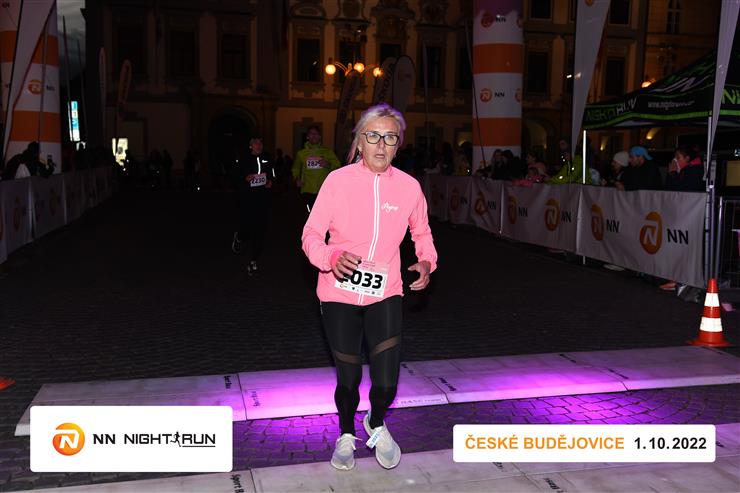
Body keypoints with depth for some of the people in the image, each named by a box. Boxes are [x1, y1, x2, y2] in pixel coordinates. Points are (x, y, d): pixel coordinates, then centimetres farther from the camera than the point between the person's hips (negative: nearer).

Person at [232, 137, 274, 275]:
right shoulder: (244, 160, -5)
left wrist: (270, 181, 2)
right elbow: (235, 177, 0)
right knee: (247, 227, -3)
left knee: (260, 231, 0)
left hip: (263, 199, 3)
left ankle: (253, 262, 10)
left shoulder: (267, 159, 6)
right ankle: (239, 238, 38)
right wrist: (246, 178, -18)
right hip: (247, 199, -3)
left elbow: (272, 174, 21)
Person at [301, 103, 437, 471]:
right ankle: (346, 434, 42)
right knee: (348, 378, 11)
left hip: (385, 293, 2)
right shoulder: (338, 180, -11)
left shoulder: (409, 186, -4)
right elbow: (311, 234, -7)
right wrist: (331, 257, -28)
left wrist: (427, 262, -6)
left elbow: (421, 231, 13)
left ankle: (376, 424, 33)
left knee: (386, 383, -4)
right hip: (340, 293, -1)